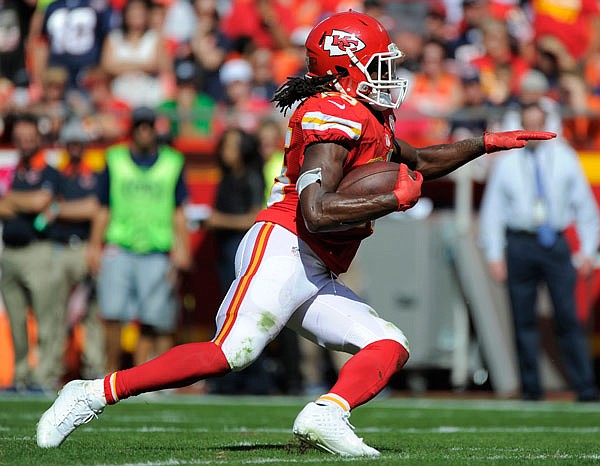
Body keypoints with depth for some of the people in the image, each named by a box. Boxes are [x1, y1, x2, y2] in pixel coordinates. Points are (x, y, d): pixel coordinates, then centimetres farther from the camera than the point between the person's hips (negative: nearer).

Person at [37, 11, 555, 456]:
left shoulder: (367, 120, 22)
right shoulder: (333, 117, -10)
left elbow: (415, 163, 41)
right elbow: (315, 212, -22)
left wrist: (486, 144, 34)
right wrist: (394, 199, -15)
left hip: (317, 278, 10)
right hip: (283, 250, -10)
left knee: (390, 347, -3)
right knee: (230, 352, -23)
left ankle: (326, 415, -29)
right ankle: (95, 393, -18)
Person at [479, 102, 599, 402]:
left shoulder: (564, 158, 8)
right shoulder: (507, 163, 6)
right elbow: (492, 209, 9)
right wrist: (494, 255, 1)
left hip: (556, 244, 0)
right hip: (519, 245, 1)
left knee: (568, 316, -8)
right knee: (523, 319, 1)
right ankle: (531, 387, 8)